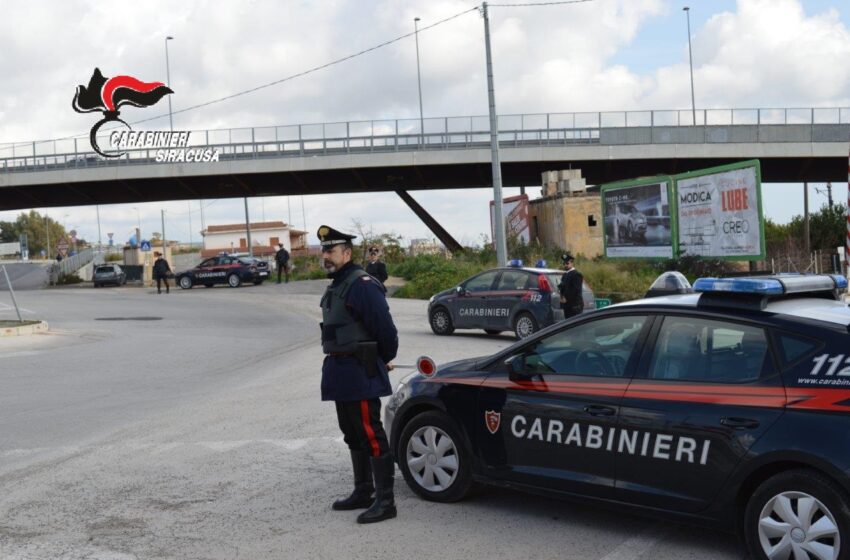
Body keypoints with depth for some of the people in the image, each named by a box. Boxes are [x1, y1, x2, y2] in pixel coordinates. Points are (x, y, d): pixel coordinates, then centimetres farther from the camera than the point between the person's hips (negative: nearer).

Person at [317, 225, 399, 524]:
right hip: (340, 374, 10)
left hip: (360, 374, -10)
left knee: (371, 436, -6)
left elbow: (385, 328, -19)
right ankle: (363, 492, 29)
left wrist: (384, 360, -4)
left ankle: (385, 501, -1)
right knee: (354, 437, 18)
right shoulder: (336, 286, 15)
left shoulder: (362, 285, -17)